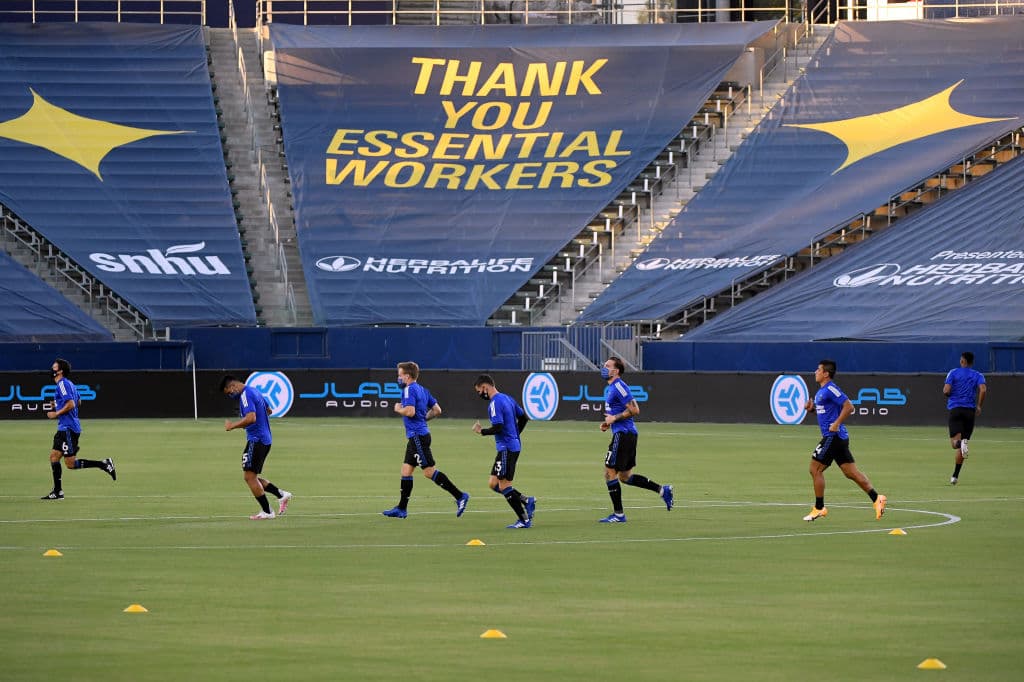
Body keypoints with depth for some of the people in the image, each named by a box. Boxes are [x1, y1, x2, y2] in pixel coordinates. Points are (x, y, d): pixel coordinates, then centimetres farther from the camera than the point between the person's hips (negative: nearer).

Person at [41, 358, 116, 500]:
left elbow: (71, 404, -23)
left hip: (69, 428, -10)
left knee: (71, 464, -9)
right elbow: (78, 403, 25)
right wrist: (58, 405, 20)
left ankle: (104, 464, -7)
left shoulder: (63, 384, -14)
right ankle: (57, 492, 11)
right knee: (54, 456, 9)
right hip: (64, 428, 10)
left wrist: (56, 414, -14)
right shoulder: (68, 383, 15)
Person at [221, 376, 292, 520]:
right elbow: (269, 411, 31)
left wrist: (232, 426, -18)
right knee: (252, 477, 13)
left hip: (256, 440, -10)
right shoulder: (254, 392, 17)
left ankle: (267, 511, -5)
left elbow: (251, 418, -27)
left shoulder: (246, 394, -15)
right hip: (265, 439, 10)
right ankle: (281, 495, 8)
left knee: (249, 476, -6)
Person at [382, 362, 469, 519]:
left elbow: (410, 411, -24)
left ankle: (460, 496, -11)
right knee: (406, 470, 11)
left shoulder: (409, 390, -12)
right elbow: (437, 410, 18)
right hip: (415, 436, 10)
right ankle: (401, 508, 13)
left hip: (418, 436, -10)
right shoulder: (422, 390, 16)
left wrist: (398, 409, -6)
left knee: (429, 471, -10)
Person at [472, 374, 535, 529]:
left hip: (507, 449, -10)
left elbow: (498, 427, -24)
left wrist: (481, 431, -8)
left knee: (504, 486, -4)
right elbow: (523, 417, 20)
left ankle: (524, 520, -2)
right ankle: (526, 501, 8)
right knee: (493, 484, 12)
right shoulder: (507, 398, 14)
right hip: (514, 445, 10)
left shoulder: (495, 403, -15)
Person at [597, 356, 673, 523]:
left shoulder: (619, 387, -14)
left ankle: (618, 514, -1)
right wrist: (608, 423, 14)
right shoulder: (609, 388, 18)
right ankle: (662, 490, 16)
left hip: (623, 434, -10)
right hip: (624, 434, 10)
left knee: (610, 473, -6)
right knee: (625, 476, 15)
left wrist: (615, 418, -16)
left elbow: (634, 410, -20)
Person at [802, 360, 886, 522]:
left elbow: (848, 406, -20)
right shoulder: (821, 391, 16)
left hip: (833, 436, -10)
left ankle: (819, 508, 3)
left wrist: (836, 424, -21)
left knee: (815, 469, -3)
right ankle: (876, 499, 0)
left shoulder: (830, 389, -14)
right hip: (832, 437, 10)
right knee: (851, 472, 5)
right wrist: (812, 408, 9)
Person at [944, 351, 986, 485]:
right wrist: (979, 406, 2)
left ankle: (960, 443, -48)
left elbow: (946, 391, -4)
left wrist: (946, 393, 20)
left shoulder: (953, 372, 6)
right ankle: (955, 475, 10)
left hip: (955, 408, -2)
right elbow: (982, 390, -9)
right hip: (970, 409, 2)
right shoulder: (978, 375, 10)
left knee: (955, 441, -10)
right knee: (962, 445, 9)